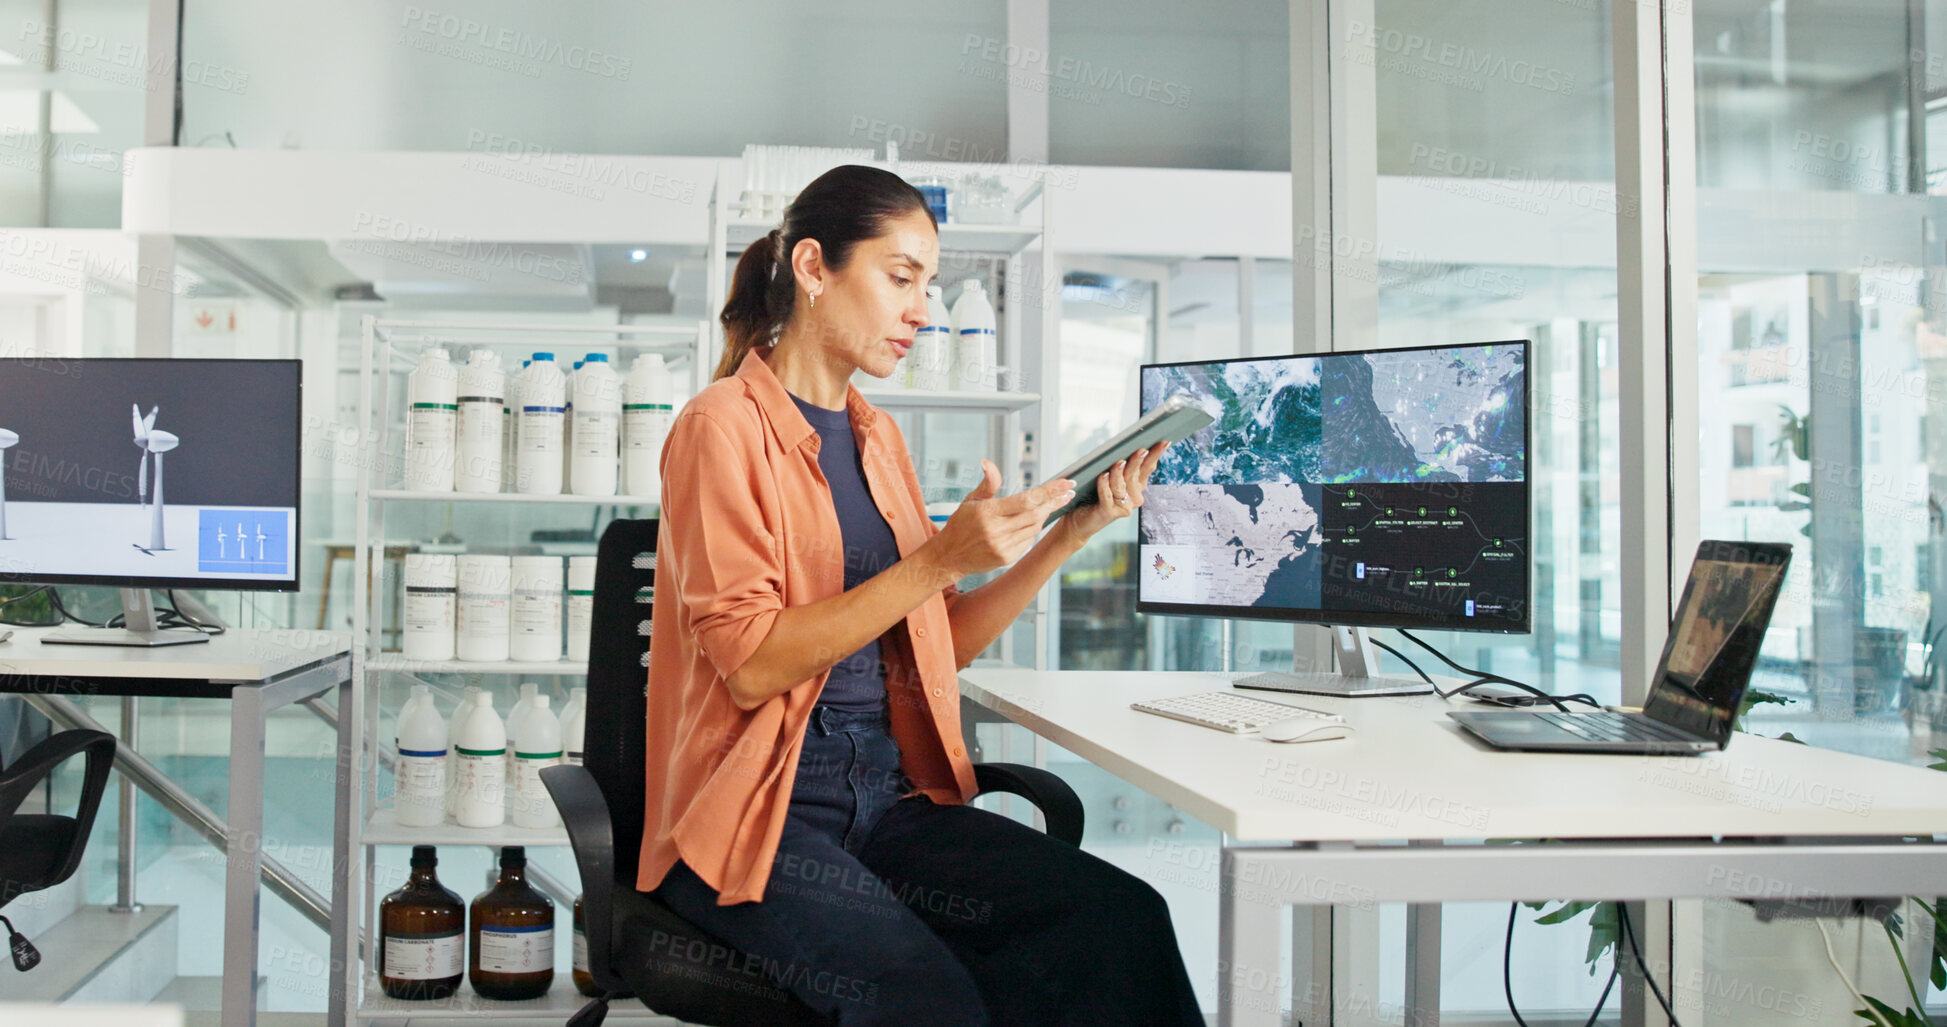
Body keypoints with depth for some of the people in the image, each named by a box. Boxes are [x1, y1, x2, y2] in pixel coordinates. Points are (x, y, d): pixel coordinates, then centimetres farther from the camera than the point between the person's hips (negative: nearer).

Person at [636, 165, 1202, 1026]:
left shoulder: (877, 437, 16)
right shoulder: (724, 424, -5)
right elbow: (751, 665, -14)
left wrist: (1069, 535, 6)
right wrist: (938, 560, -19)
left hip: (888, 800, 6)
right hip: (757, 814, -6)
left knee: (1122, 917, -18)